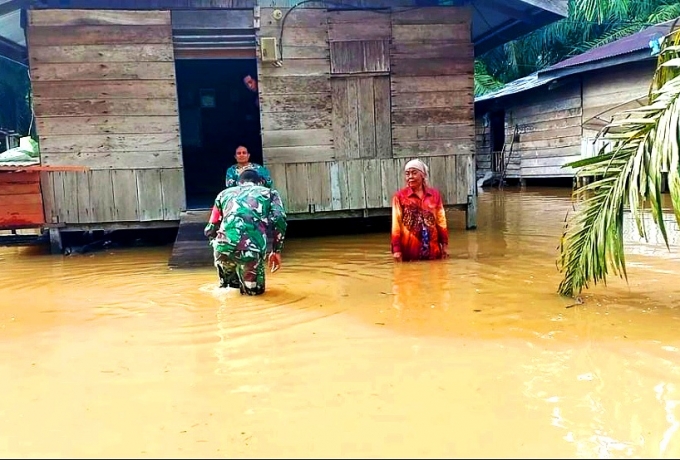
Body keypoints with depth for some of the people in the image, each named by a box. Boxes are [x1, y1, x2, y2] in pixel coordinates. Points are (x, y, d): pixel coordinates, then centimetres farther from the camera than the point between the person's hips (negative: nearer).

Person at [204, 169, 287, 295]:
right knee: (255, 290, 28)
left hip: (223, 248, 2)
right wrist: (276, 251, 13)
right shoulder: (270, 193, 24)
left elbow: (210, 230, 29)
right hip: (251, 250, -2)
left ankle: (226, 284, 43)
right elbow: (279, 220, 5)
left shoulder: (225, 193, 29)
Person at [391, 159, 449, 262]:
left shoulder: (435, 194, 6)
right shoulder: (400, 196, -3)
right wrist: (396, 249, -8)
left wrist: (445, 244, 7)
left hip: (433, 248, 3)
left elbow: (441, 220, 9)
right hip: (410, 249, -3)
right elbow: (396, 224, -4)